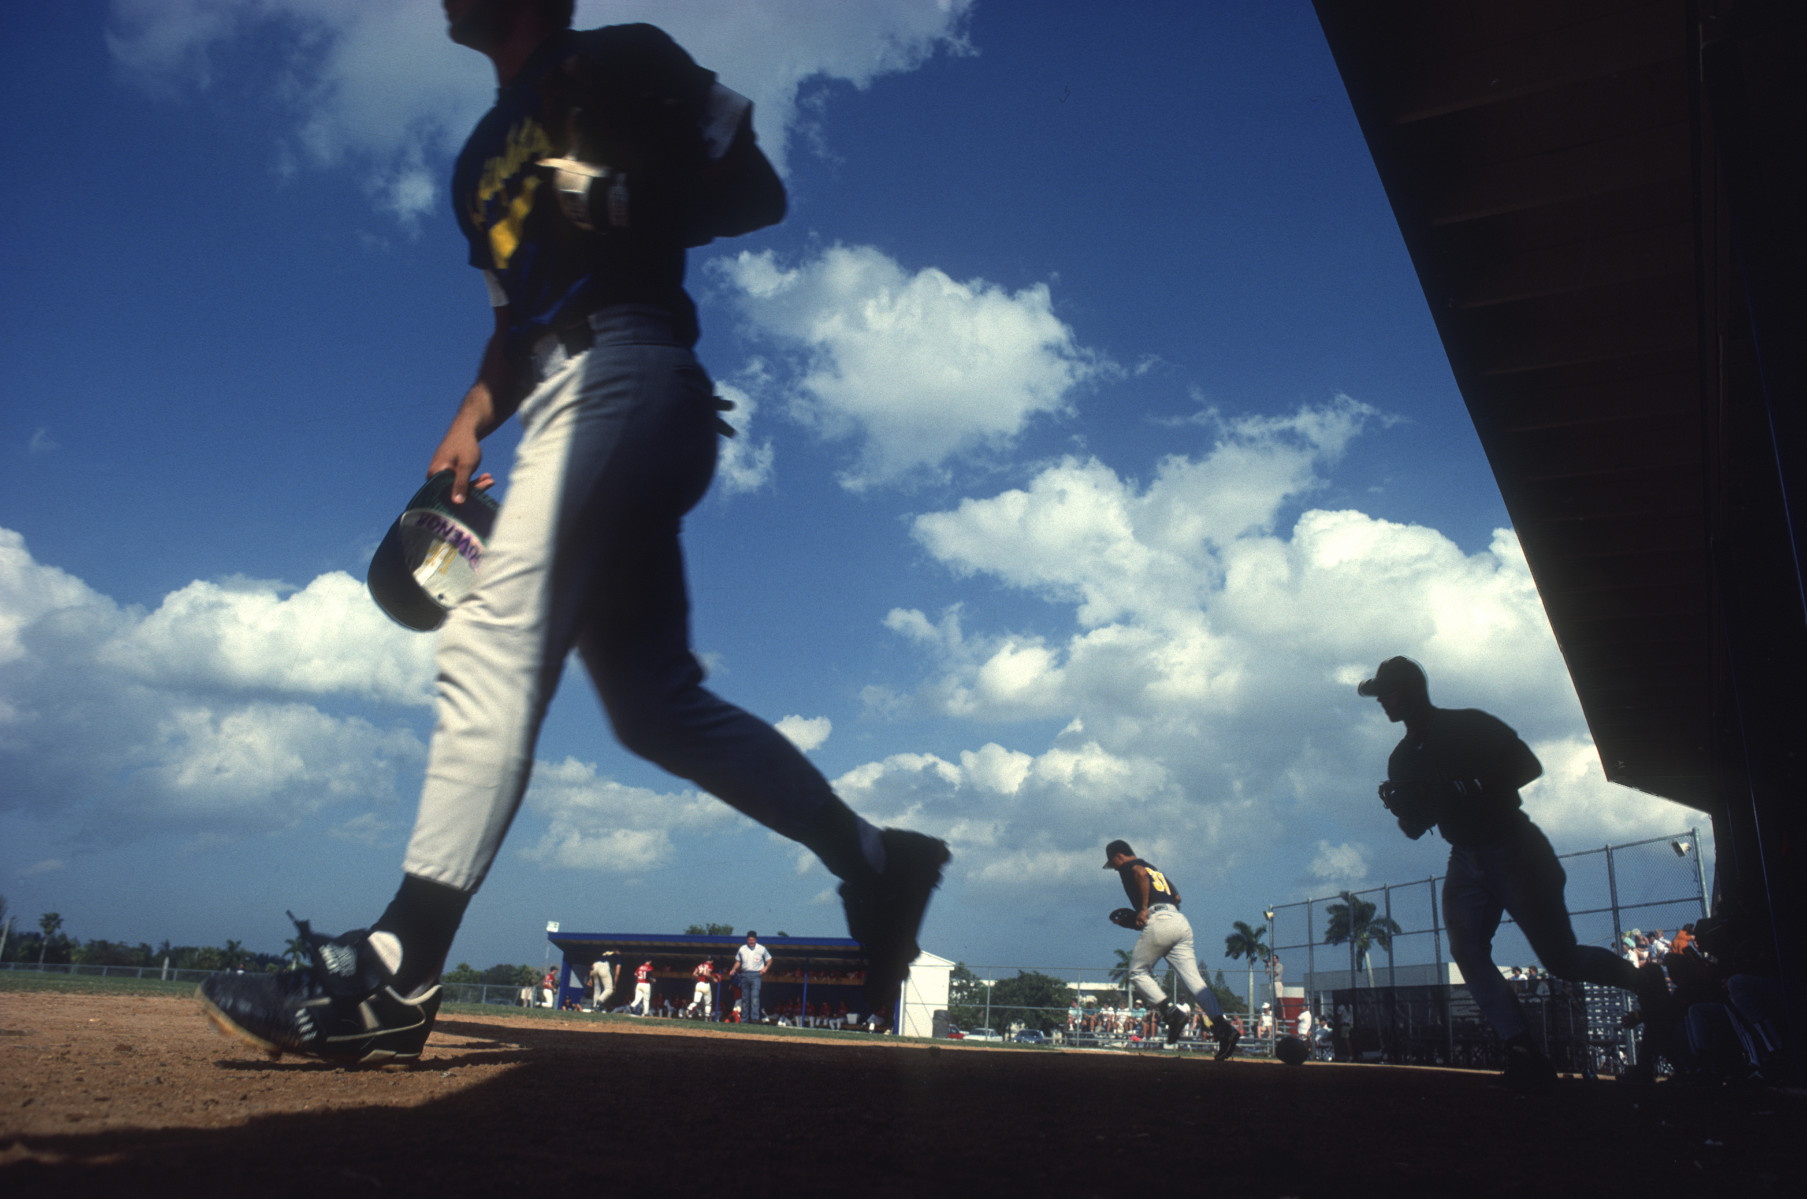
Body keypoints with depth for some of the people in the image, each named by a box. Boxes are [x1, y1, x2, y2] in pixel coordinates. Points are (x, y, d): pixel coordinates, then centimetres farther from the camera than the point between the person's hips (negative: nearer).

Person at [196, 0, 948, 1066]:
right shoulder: (484, 158, 31)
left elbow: (759, 190, 4)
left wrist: (634, 207, -10)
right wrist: (470, 422, 14)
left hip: (625, 366, -9)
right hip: (564, 401, 9)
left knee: (493, 641, -20)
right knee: (656, 704, 1)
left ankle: (395, 976, -21)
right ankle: (876, 862, 8)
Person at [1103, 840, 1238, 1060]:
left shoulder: (1128, 866, 9)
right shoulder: (1155, 869, 33)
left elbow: (1141, 873, -15)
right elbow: (1176, 897, 31)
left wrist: (1143, 908, -13)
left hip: (1159, 922, -8)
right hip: (1181, 923, 8)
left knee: (1137, 972, 6)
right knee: (1192, 979, -2)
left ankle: (1171, 1013, -12)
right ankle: (1223, 1027, -19)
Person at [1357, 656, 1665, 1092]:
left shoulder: (1470, 725, -6)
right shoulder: (1402, 759, 9)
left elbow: (1530, 766, -9)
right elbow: (1415, 828, 12)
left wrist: (1481, 788, -22)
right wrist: (1401, 809, -10)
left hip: (1513, 847, -5)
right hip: (1466, 860, 6)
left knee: (1561, 959, -5)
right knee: (1466, 949, -14)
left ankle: (1646, 984, 20)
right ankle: (1522, 1050, -13)